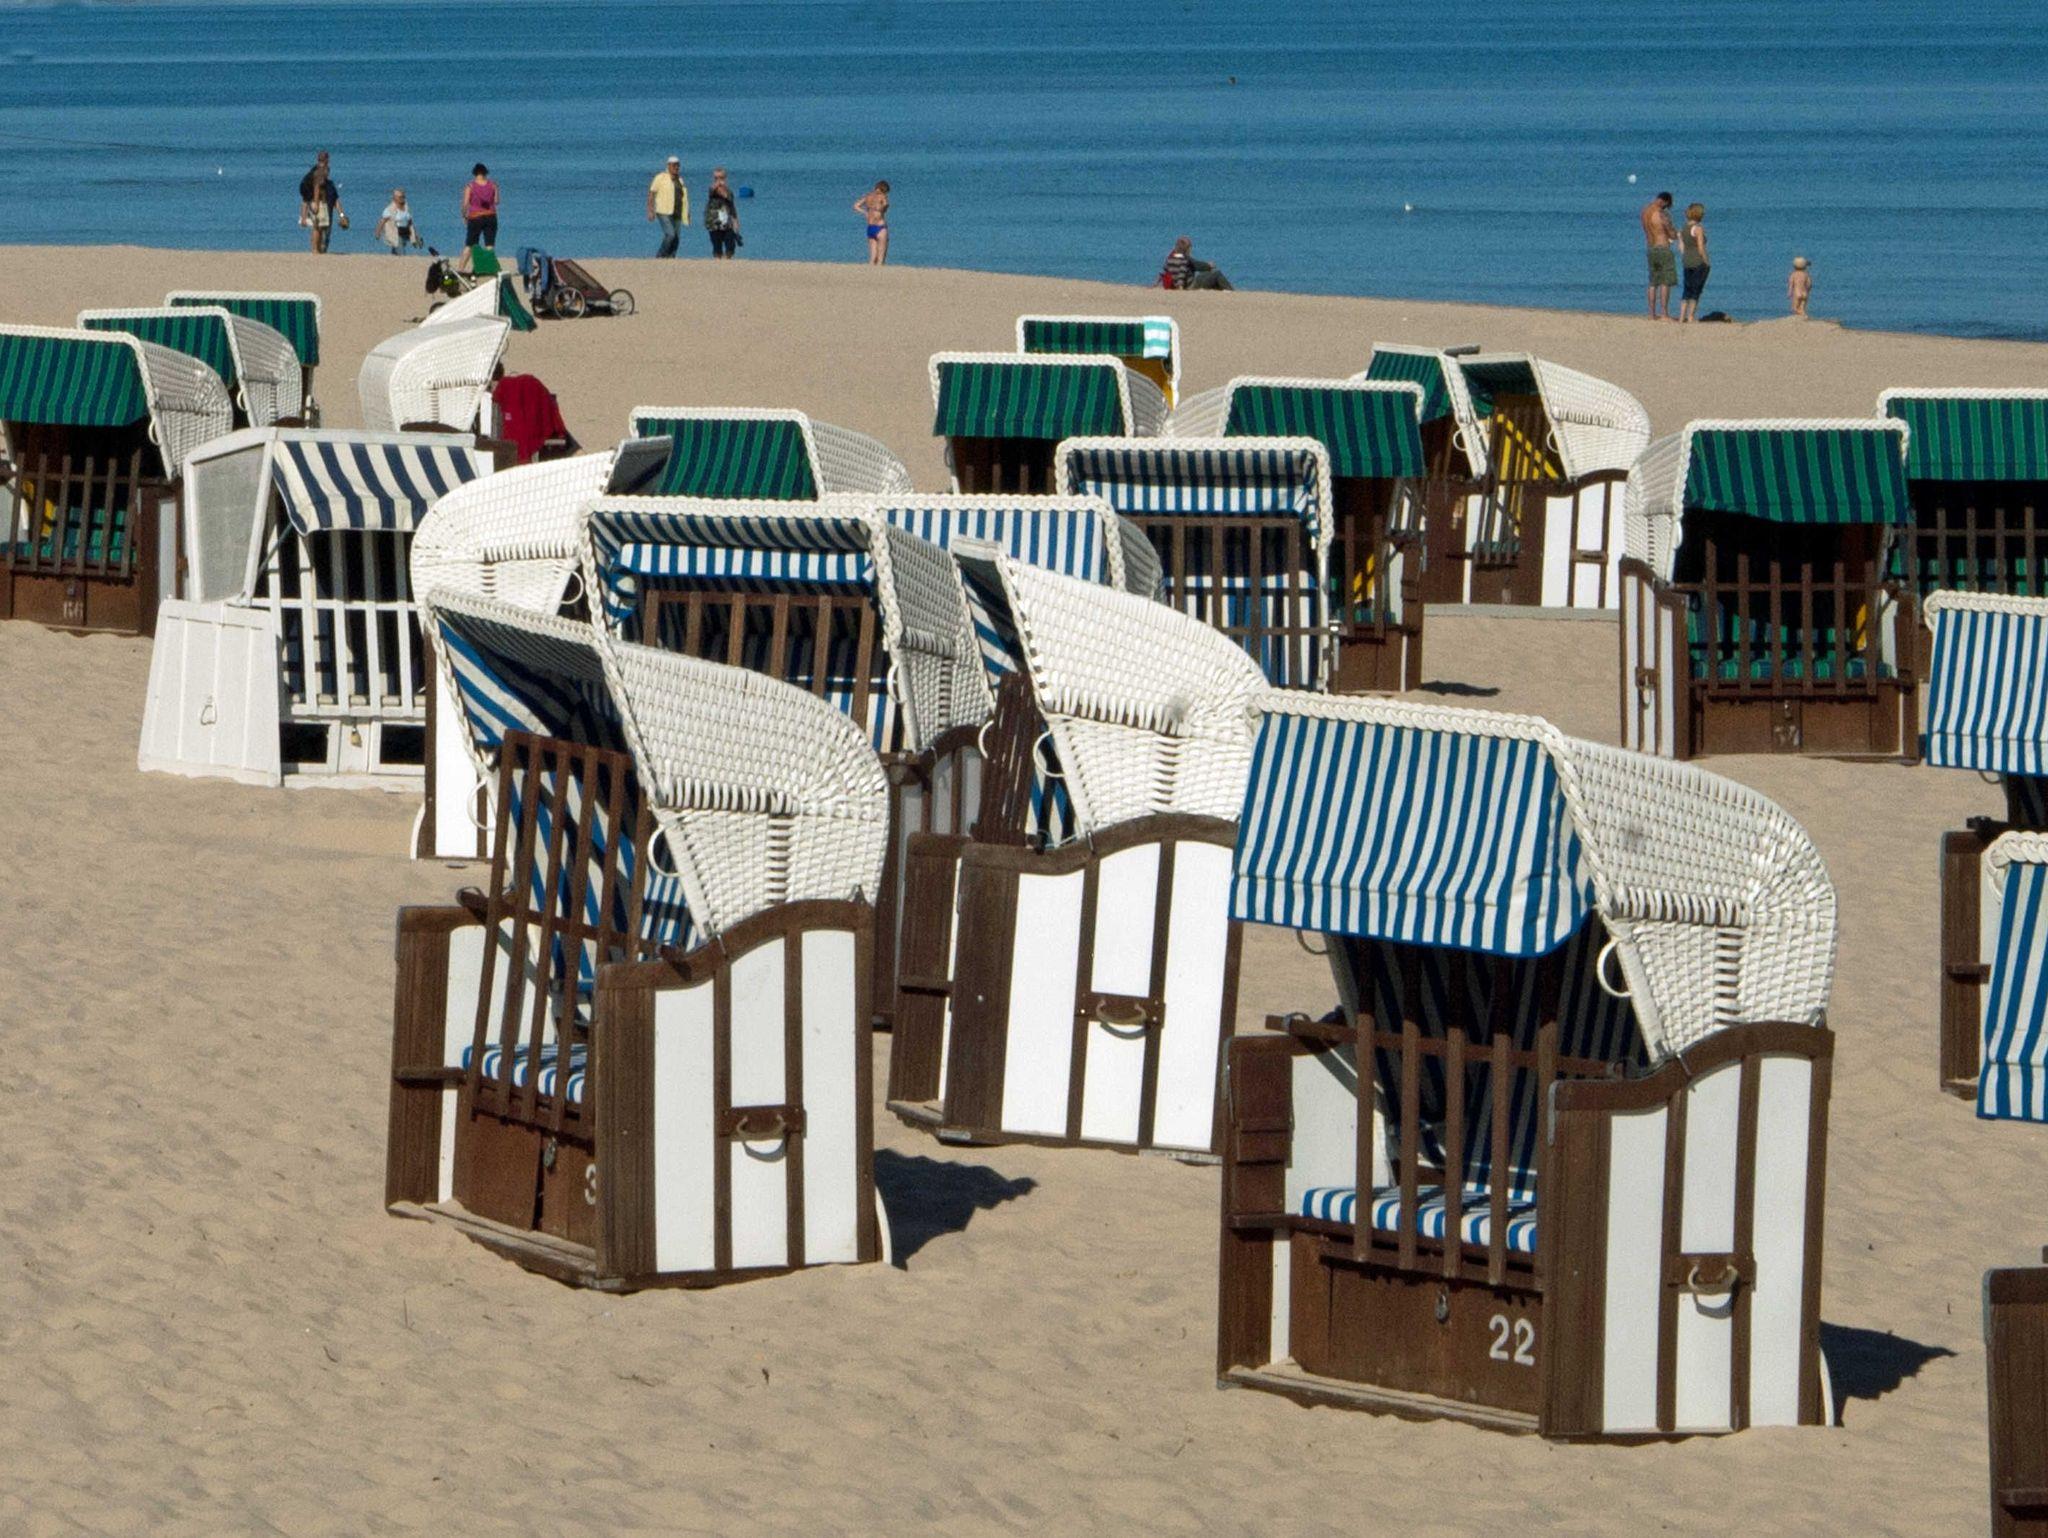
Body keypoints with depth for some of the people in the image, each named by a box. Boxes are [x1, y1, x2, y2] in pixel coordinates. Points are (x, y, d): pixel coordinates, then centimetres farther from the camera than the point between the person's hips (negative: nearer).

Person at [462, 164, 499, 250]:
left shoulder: (470, 186, -7)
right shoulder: (493, 185, 0)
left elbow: (465, 204, -9)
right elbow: (496, 201, 3)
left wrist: (464, 216, 6)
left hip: (475, 218, -2)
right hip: (490, 216, 2)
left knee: (469, 246, 5)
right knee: (490, 245, 2)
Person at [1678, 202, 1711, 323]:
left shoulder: (1684, 228, 8)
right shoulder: (1698, 229, -13)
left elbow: (1682, 246, 9)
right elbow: (1701, 248, -15)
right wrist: (1706, 264, -8)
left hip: (1687, 263, 7)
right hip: (1699, 263, -7)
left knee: (1687, 290, 11)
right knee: (1696, 291, -1)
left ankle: (1681, 316, 7)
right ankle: (1691, 317, -2)